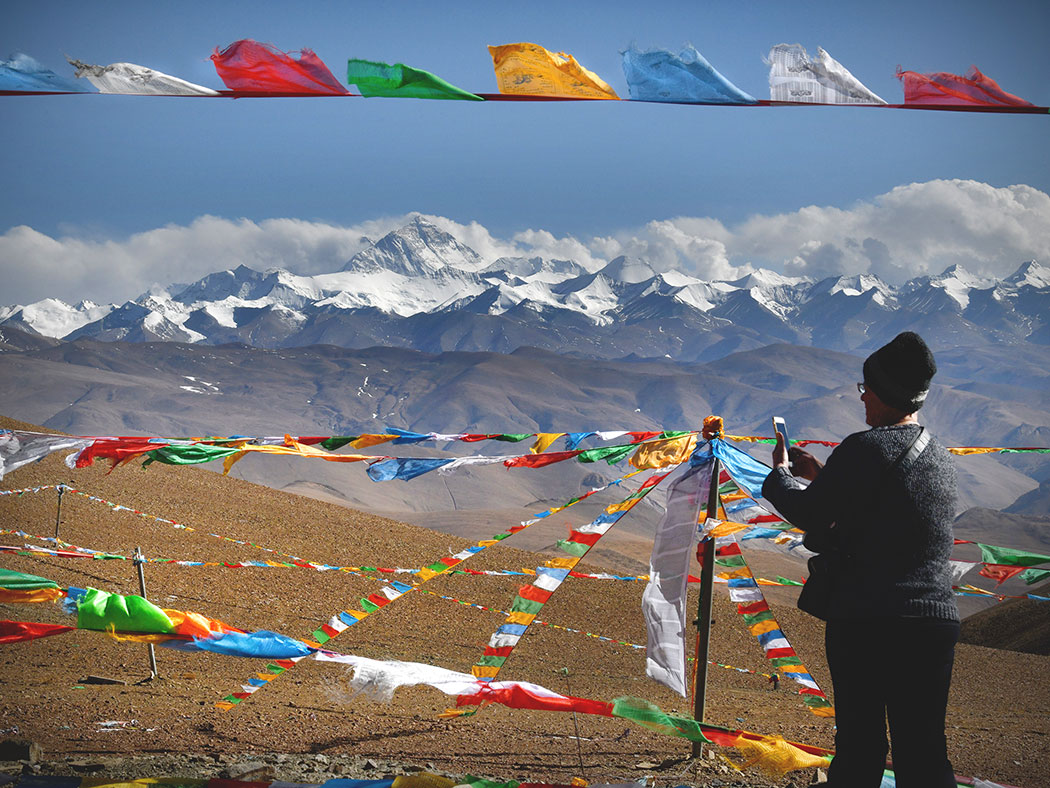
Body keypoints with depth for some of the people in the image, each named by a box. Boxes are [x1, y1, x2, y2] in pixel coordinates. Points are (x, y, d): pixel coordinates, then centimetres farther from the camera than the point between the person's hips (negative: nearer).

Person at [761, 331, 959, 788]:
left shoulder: (865, 449, -10)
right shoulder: (942, 459, 13)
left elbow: (810, 516, -6)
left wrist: (780, 472, 13)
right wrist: (821, 476, 31)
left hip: (864, 620, -5)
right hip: (935, 624, 6)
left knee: (859, 749, 2)